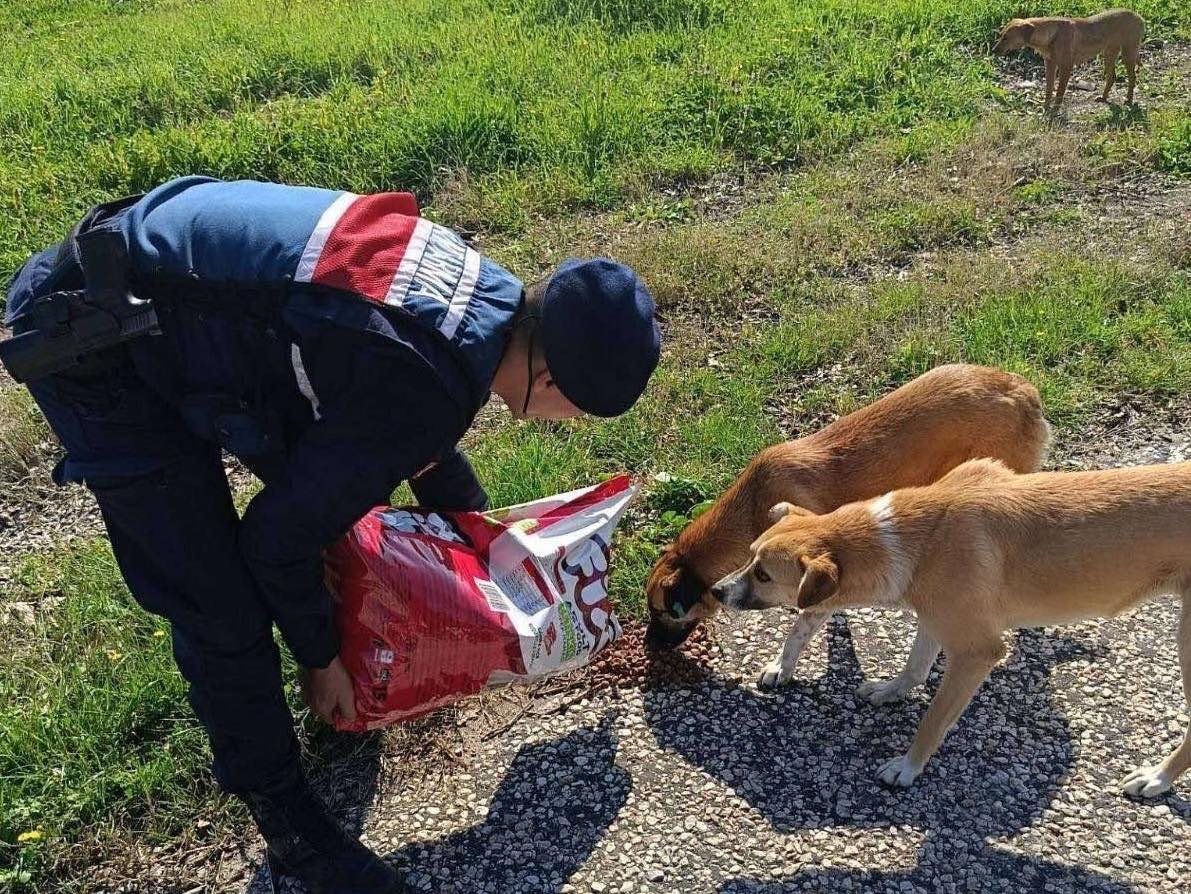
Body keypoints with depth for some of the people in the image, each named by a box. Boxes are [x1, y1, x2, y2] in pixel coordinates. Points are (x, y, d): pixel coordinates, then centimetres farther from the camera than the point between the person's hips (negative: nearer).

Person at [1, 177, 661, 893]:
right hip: (93, 346, -9)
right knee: (223, 611, -4)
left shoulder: (487, 294, -3)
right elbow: (279, 539, -16)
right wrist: (318, 657, 2)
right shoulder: (419, 399, -30)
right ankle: (291, 823, 19)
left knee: (327, 483, 19)